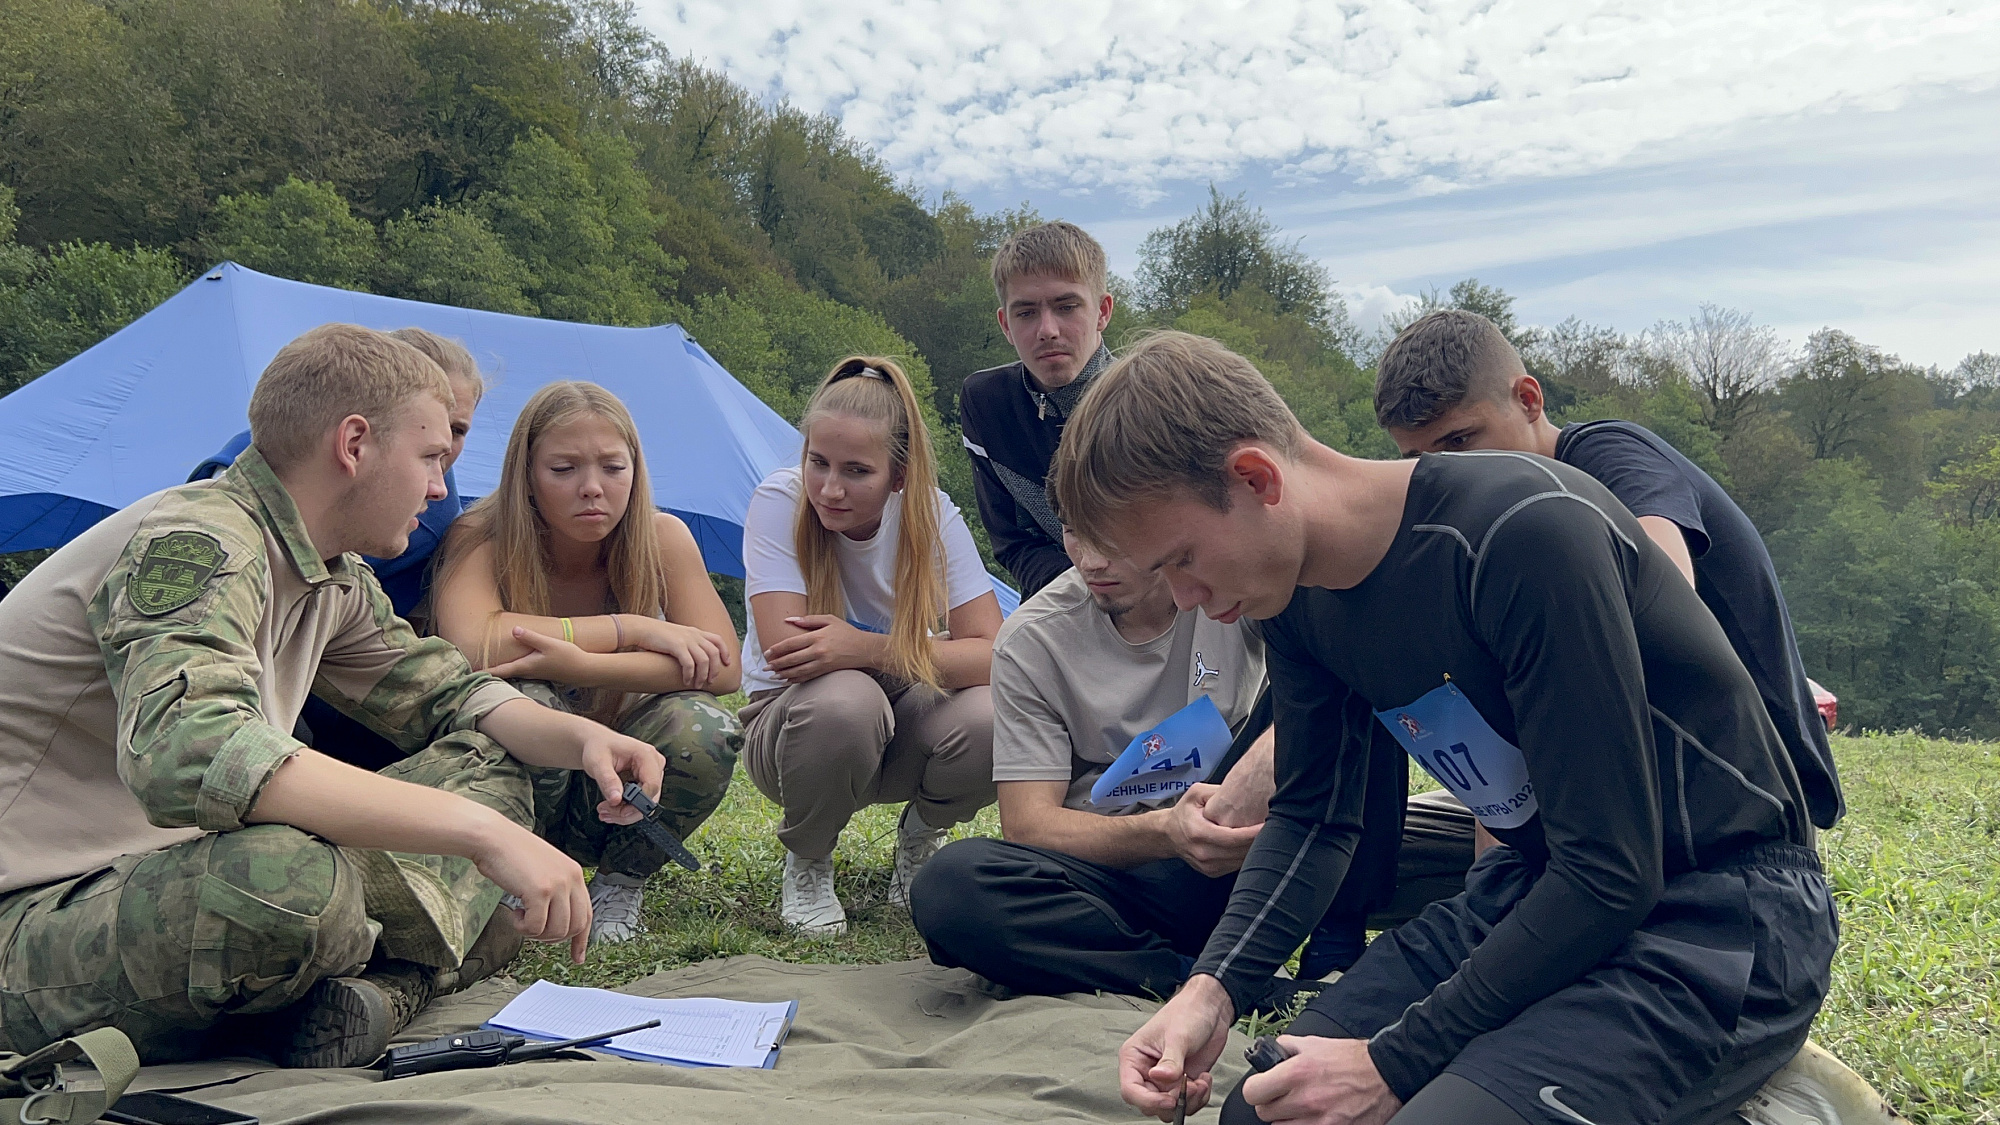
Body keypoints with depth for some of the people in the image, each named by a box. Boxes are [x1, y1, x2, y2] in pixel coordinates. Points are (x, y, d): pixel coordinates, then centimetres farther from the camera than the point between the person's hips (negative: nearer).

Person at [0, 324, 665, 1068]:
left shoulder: (334, 580, 7)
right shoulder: (194, 544, -22)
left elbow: (443, 694, 18)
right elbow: (188, 752, -40)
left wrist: (579, 738, -3)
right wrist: (480, 828, -42)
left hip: (185, 881, 9)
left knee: (490, 761, 5)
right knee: (284, 875, -41)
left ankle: (375, 988, -16)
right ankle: (414, 959, -10)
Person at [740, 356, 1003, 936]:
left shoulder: (933, 514, -14)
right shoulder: (780, 501, -20)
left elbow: (992, 653, -22)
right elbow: (786, 652, -28)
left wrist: (869, 649, -35)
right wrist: (906, 648, -21)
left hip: (901, 728, 2)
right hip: (792, 719, -2)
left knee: (988, 720, -31)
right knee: (844, 699, -38)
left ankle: (918, 843, 6)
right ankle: (807, 865, -5)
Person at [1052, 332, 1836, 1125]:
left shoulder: (1528, 533, -28)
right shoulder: (1297, 590, -2)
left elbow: (1613, 877, -26)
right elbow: (1314, 816, 8)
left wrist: (1397, 1062, -22)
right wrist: (1211, 989, -10)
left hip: (1720, 912, -7)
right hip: (1542, 889, 7)